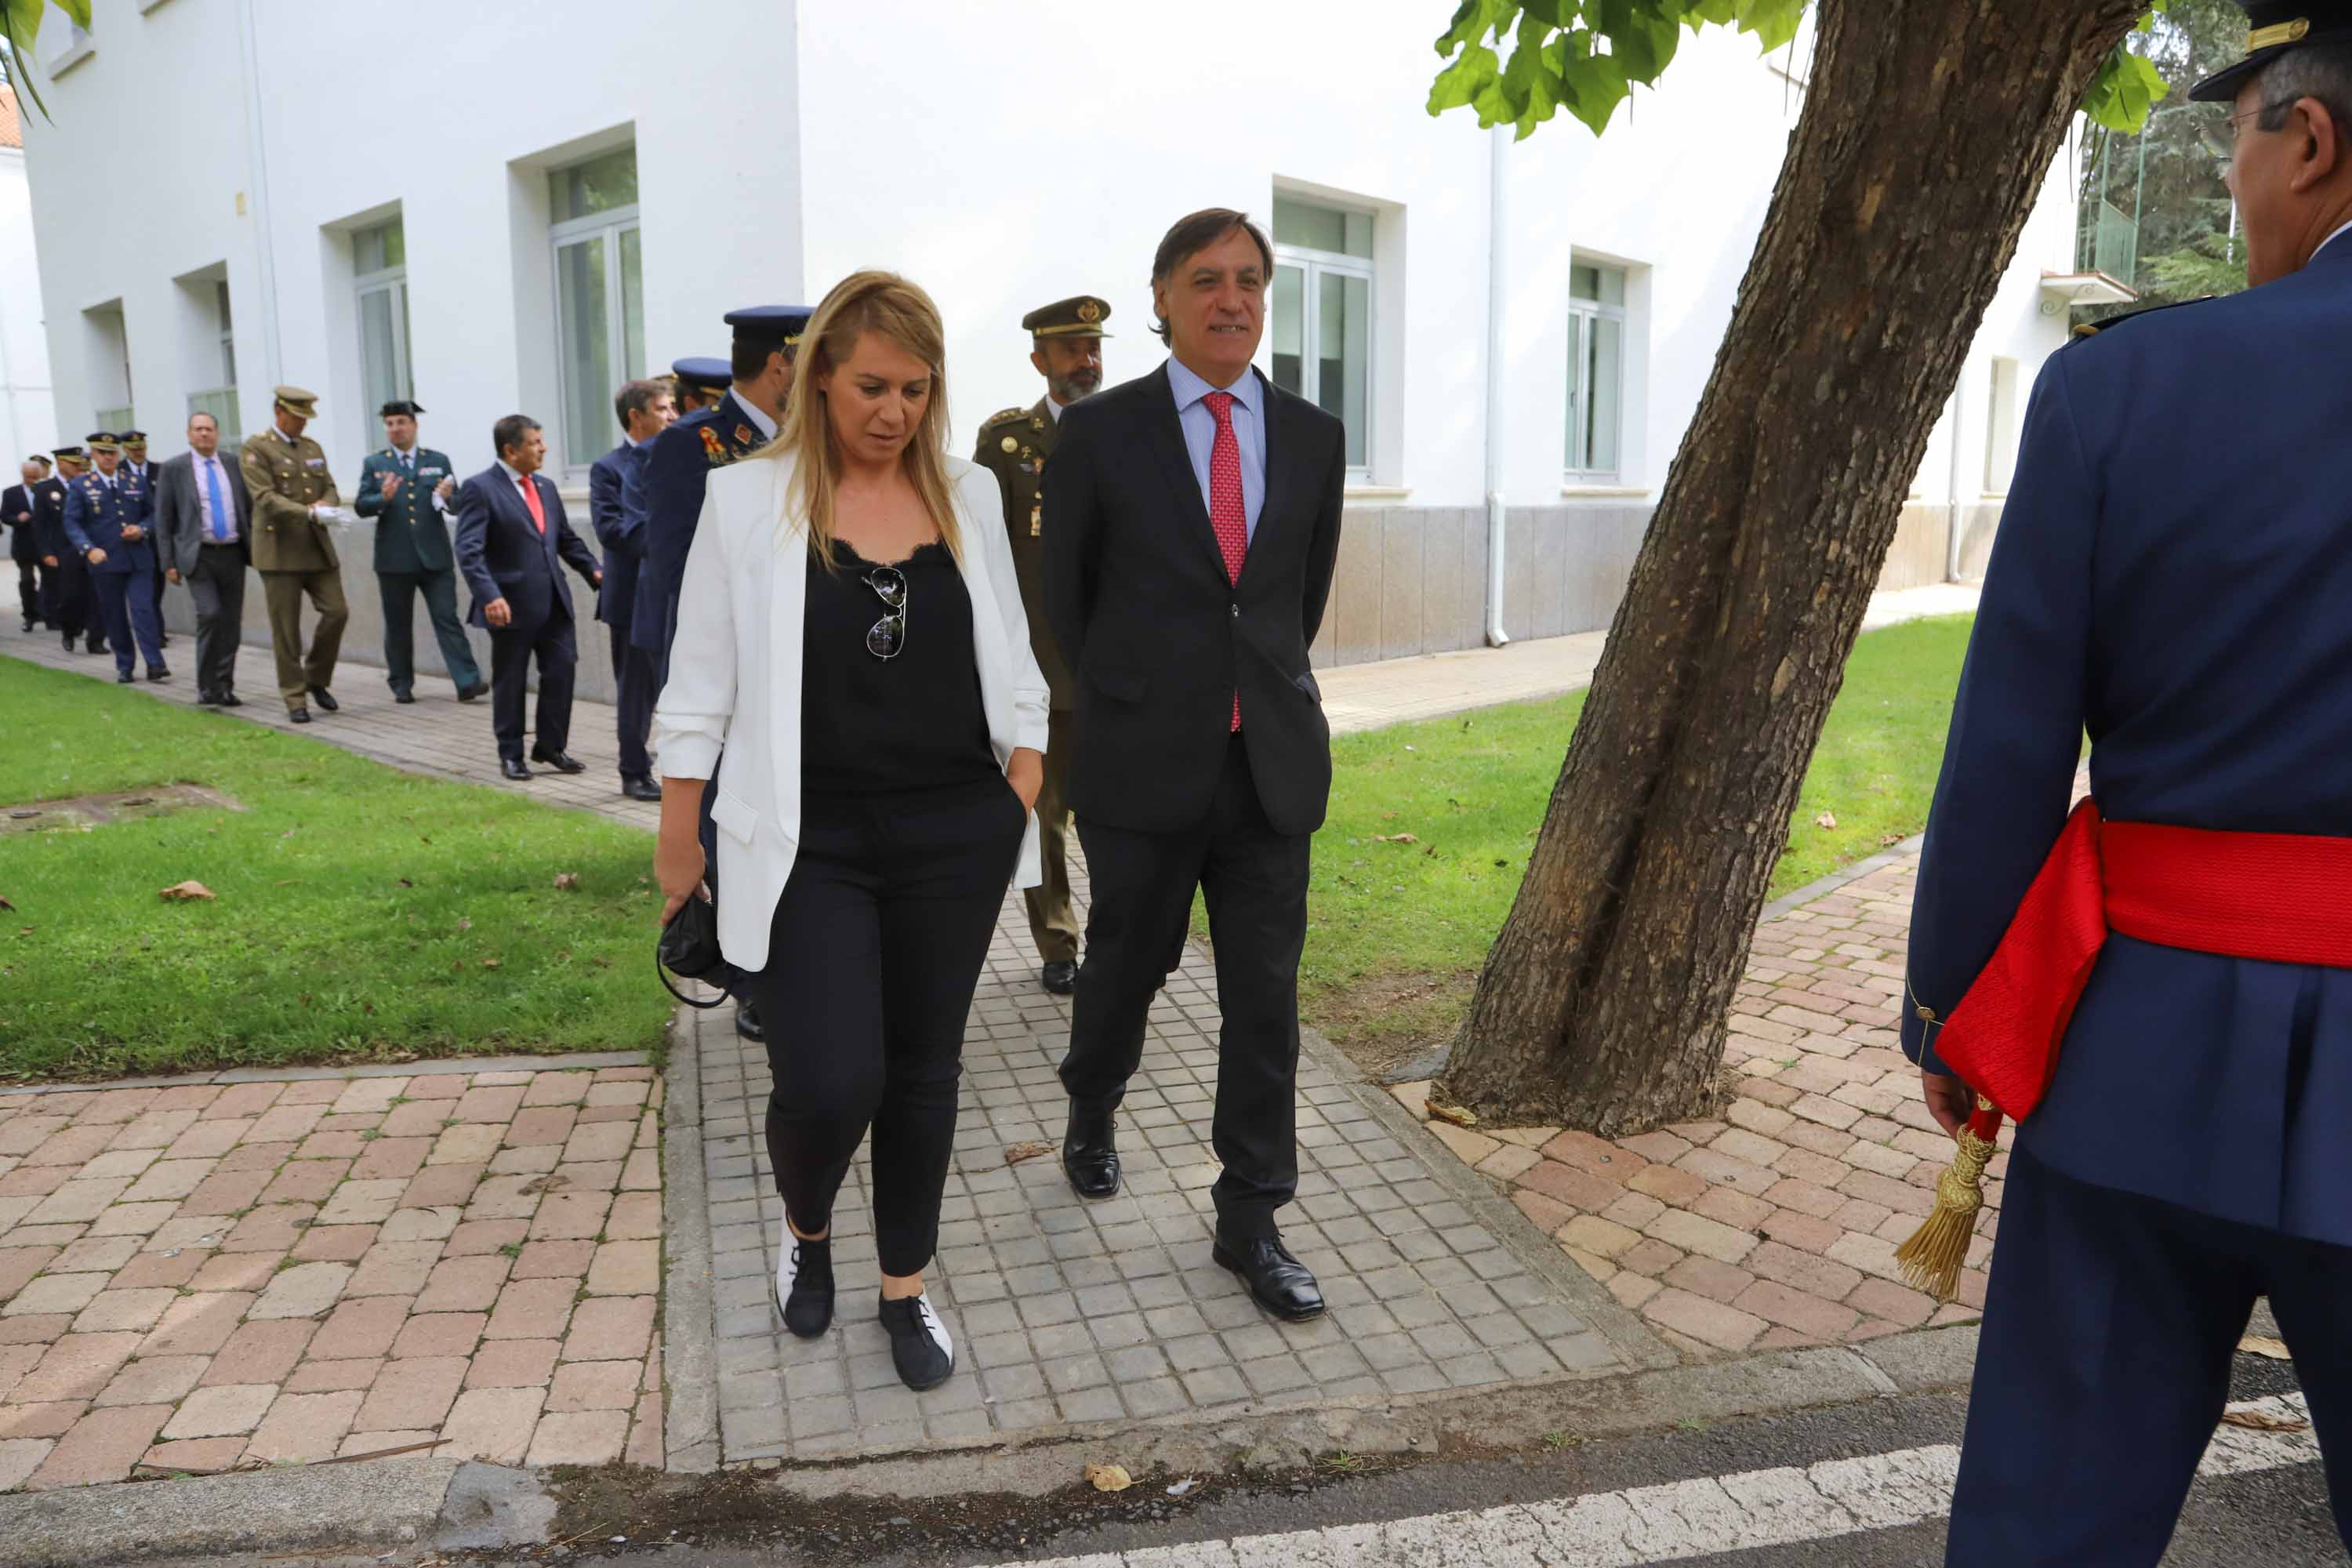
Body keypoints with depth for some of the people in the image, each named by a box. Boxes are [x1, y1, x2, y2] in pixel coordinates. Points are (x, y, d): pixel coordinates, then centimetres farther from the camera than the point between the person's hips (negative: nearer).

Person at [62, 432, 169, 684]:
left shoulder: (136, 482, 10)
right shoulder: (80, 486, 2)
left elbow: (153, 512, 15)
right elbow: (72, 523, -3)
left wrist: (142, 529, -7)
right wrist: (89, 549, -19)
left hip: (139, 559, 1)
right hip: (105, 561, -1)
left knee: (143, 610, -8)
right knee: (115, 616, 7)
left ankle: (155, 664, -10)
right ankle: (124, 666, 15)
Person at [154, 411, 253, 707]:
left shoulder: (234, 466, 10)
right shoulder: (173, 469, 2)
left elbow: (249, 510, 14)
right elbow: (164, 519, 2)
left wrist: (255, 549, 5)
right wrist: (169, 562, -2)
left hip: (233, 553, 3)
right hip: (198, 555, -3)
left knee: (232, 622, 4)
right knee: (210, 614, -18)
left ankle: (224, 688, 14)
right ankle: (206, 686, -6)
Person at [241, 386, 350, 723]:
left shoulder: (313, 448, 14)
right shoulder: (256, 449, -5)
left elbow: (331, 488, 14)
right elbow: (265, 498, -15)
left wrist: (327, 503, -11)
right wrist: (311, 512, -27)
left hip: (318, 546, 5)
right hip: (280, 550, -5)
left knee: (337, 611, -2)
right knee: (286, 629, 0)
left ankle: (317, 680, 18)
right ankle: (295, 699, 8)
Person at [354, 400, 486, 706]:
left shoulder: (438, 460, 9)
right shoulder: (374, 463, 8)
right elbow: (360, 506, 1)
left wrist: (447, 497, -18)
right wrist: (383, 498, -20)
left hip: (435, 555, 0)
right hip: (395, 559, 1)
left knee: (447, 618, -6)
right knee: (398, 625, 8)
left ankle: (467, 683, -11)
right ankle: (401, 686, 18)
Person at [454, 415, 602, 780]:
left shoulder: (545, 487, 13)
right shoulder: (480, 489, -8)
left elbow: (567, 539, 18)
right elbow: (469, 551, -16)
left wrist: (593, 569, 1)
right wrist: (489, 596, -28)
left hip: (554, 601, 6)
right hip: (511, 605, -5)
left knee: (561, 670, 3)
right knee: (509, 681, 7)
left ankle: (551, 746, 19)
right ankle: (511, 754, 20)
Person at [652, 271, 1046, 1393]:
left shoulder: (968, 496, 5)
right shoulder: (749, 500, -3)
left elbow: (1010, 665, 10)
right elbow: (700, 685, 1)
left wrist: (1023, 804, 4)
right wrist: (678, 840, 2)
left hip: (955, 838, 3)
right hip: (810, 844, -2)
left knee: (923, 1070, 11)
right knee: (828, 1083, -9)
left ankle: (906, 1289, 31)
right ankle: (804, 1228, 27)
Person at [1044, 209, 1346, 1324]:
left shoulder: (1313, 438, 6)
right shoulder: (1099, 432, -4)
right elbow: (1066, 593, 6)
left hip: (1272, 762, 2)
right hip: (1144, 762, -2)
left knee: (1265, 999, 4)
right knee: (1127, 966, 15)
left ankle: (1250, 1223, 17)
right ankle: (1091, 1114, 45)